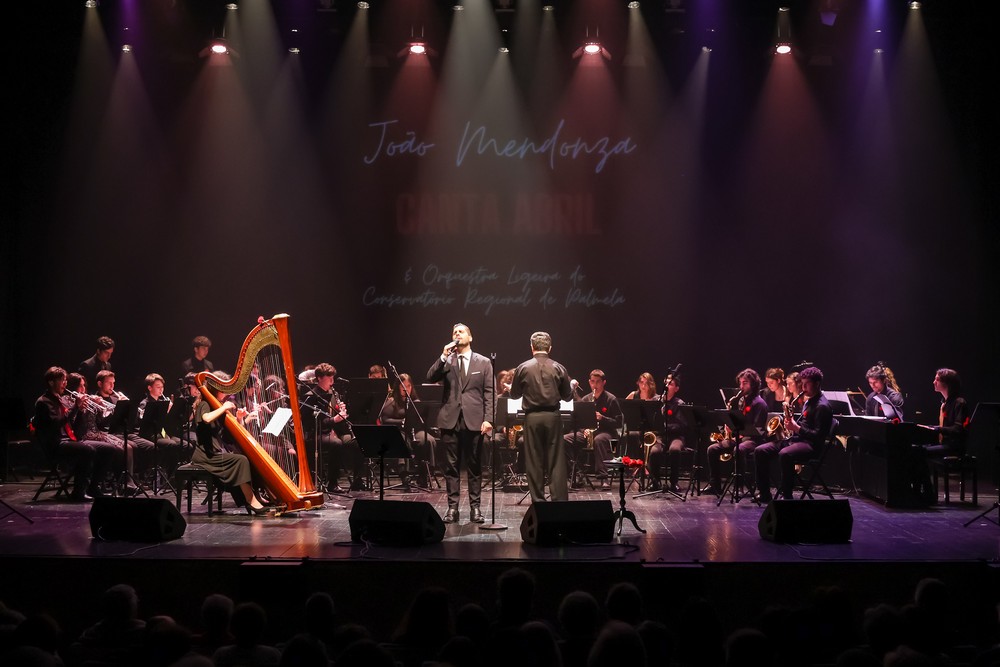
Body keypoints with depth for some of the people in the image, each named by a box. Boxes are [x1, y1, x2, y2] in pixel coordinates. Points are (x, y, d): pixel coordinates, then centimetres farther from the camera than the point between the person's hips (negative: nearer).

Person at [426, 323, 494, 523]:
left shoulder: (483, 363, 8)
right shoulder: (446, 361, 11)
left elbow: (489, 393, 3)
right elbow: (430, 378, -5)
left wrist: (488, 419, -7)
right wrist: (443, 356, -13)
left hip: (474, 420, -1)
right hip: (450, 420, 1)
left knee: (475, 466, 4)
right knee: (451, 466, 2)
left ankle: (475, 506, 10)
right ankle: (452, 507, 7)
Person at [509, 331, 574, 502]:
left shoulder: (523, 368, -3)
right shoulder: (558, 368, -2)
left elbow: (514, 394, 7)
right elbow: (567, 396, 6)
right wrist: (572, 385, 27)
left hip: (532, 417, 0)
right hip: (553, 417, 1)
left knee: (534, 462, 6)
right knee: (556, 461, 4)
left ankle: (538, 501, 9)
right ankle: (560, 500, 3)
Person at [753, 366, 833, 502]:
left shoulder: (823, 406, -9)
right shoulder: (809, 401, 22)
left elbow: (818, 436, -16)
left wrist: (796, 428, -20)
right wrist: (791, 425, 9)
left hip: (810, 444, -10)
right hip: (795, 439, 10)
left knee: (784, 454, -40)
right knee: (760, 451, -5)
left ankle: (787, 496, -31)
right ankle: (764, 494, -4)